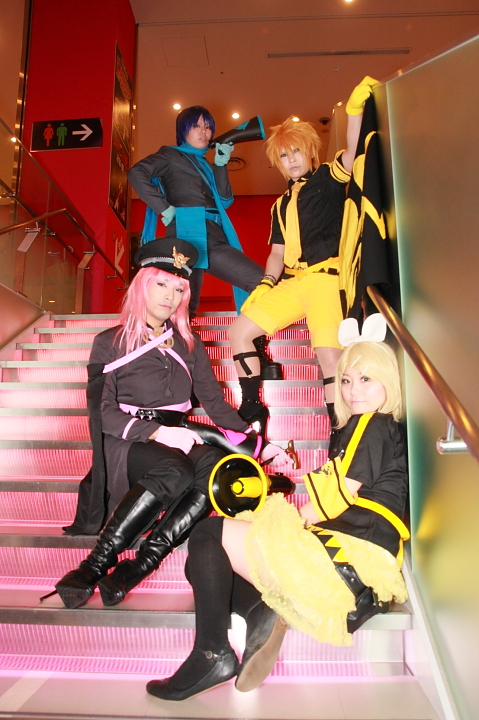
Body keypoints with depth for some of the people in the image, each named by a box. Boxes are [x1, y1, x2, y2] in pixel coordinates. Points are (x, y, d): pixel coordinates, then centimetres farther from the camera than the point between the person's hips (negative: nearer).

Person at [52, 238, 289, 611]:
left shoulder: (188, 343, 16)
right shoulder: (111, 343, 5)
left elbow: (216, 403, 14)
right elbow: (104, 414, -4)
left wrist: (260, 445, 2)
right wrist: (158, 433, -19)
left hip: (178, 441, 4)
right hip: (128, 444, -3)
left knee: (218, 465, -31)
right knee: (176, 471, -36)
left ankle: (138, 566, -30)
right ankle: (95, 566, -26)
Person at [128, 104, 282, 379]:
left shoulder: (205, 164, 30)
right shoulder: (171, 155, 12)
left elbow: (225, 201, 19)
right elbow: (137, 173, -5)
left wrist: (222, 165, 12)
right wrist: (164, 209, -10)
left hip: (215, 241, 6)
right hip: (188, 236, -6)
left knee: (261, 282, -7)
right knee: (186, 305, -9)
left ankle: (259, 356, -4)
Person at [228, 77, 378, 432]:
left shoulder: (328, 178, 9)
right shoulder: (282, 204, 24)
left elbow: (352, 153, -11)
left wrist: (355, 108, -25)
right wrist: (266, 283, 5)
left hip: (325, 276, -6)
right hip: (290, 282, 6)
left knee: (329, 354, -20)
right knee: (239, 331, 0)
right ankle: (253, 410, 9)